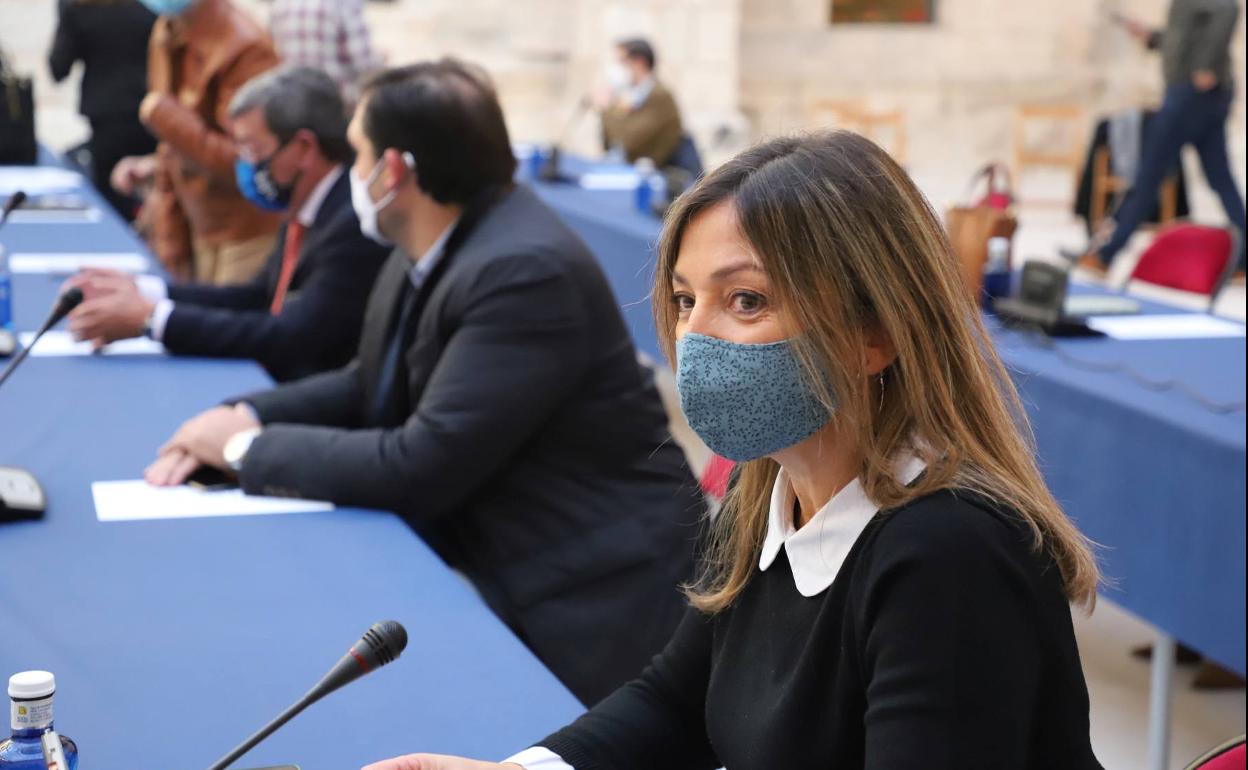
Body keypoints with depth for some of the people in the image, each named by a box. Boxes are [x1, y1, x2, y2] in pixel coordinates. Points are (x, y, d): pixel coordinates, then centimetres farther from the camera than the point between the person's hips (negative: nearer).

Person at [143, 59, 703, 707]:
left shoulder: (526, 271, -27)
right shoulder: (431, 245, 2)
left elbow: (420, 465, -27)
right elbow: (376, 386, 13)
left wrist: (250, 447, -15)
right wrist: (250, 415, -4)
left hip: (590, 587, -8)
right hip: (496, 552, 8)